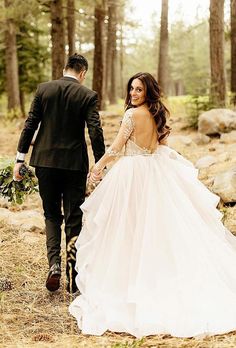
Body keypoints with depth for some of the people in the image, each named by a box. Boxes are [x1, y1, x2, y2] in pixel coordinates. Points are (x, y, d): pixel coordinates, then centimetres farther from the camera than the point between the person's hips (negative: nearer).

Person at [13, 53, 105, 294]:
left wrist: (20, 158, 4)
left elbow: (30, 125, 0)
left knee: (51, 215, 17)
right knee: (74, 220, 8)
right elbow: (95, 132, -10)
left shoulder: (43, 89, 1)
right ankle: (73, 279, 8)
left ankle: (54, 264, -3)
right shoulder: (88, 95, -5)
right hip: (74, 164, -2)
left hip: (45, 161, 2)